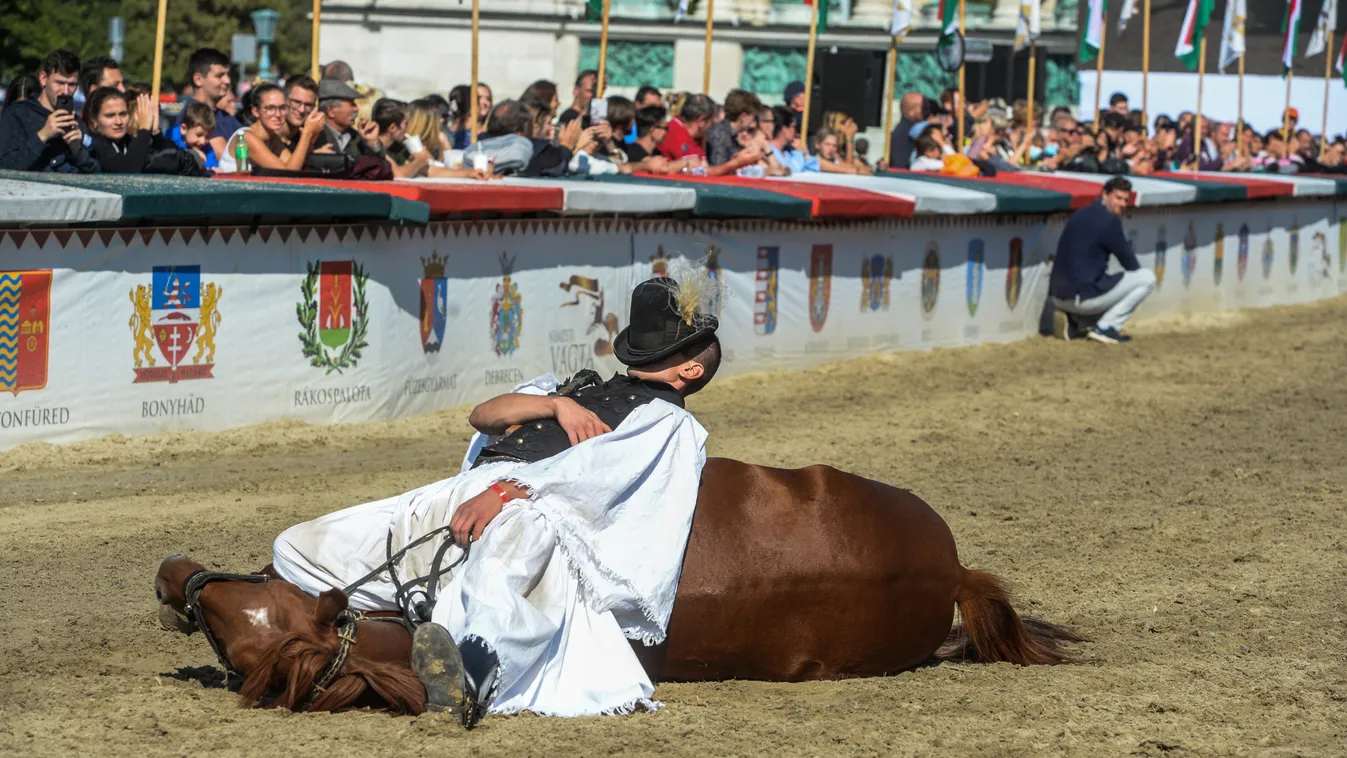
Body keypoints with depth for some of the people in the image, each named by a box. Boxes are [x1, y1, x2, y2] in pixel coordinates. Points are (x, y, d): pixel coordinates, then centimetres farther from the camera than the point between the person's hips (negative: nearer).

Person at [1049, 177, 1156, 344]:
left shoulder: (1080, 215, 16)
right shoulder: (1109, 220, -11)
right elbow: (1130, 263, -2)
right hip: (1082, 297, -9)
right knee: (1147, 277, 0)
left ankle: (1070, 320, 11)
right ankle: (1104, 327, -3)